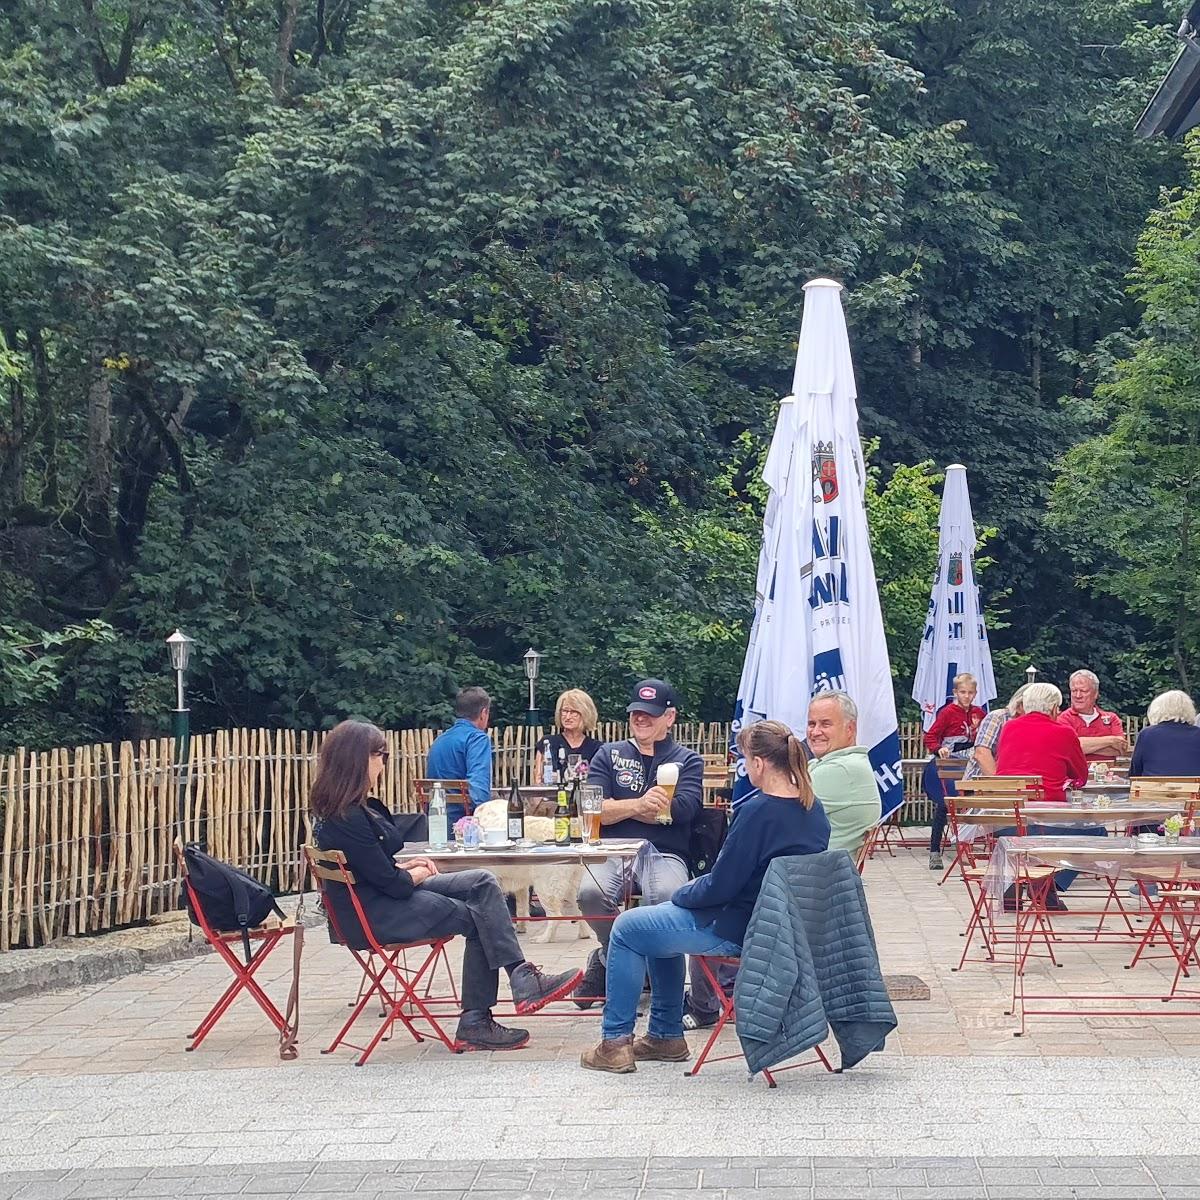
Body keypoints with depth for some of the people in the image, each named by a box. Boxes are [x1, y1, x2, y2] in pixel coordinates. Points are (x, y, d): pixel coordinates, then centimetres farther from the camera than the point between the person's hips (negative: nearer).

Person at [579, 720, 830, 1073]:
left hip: (738, 930, -9)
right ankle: (666, 1035, 32)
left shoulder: (759, 811, -26)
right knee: (660, 920, 28)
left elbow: (721, 886, -22)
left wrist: (681, 894, -2)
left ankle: (615, 1041, 13)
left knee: (627, 929, 8)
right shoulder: (813, 808, 1)